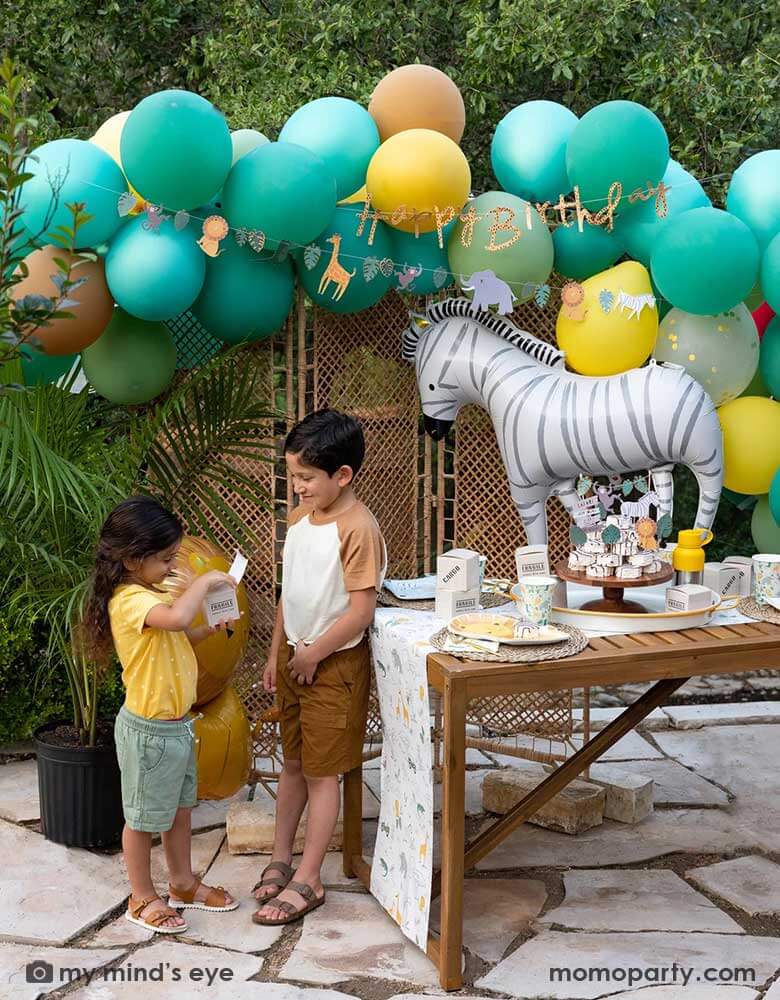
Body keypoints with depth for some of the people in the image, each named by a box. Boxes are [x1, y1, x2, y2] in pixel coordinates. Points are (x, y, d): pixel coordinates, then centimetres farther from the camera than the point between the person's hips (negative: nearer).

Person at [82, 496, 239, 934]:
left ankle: (183, 883, 37)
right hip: (150, 729, -9)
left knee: (180, 806, 22)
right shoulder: (130, 600, -26)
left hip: (177, 723, 10)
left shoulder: (150, 593, 6)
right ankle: (143, 899, 23)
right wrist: (205, 582, -29)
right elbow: (177, 618, -46)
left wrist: (209, 629, 2)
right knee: (145, 817, 8)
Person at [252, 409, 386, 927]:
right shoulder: (299, 518, 4)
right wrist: (277, 653, 14)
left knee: (321, 773, 3)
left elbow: (361, 611, -23)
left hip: (333, 664, -7)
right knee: (294, 762, 18)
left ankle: (307, 880, 13)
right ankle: (281, 858, 32)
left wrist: (312, 654, -14)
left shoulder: (358, 529, -22)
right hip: (296, 656, 7)